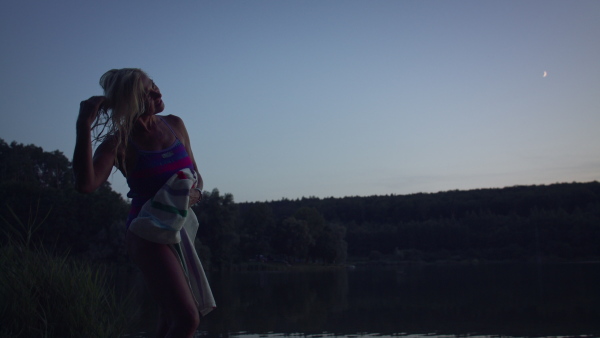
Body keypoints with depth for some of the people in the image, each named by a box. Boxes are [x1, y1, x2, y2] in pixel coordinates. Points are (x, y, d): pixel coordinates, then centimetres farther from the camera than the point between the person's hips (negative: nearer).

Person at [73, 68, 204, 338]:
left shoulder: (175, 125, 7)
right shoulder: (120, 142, -9)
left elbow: (195, 175, 15)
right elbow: (86, 183, -26)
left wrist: (195, 192, -7)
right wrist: (84, 126, -30)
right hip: (148, 234, -7)